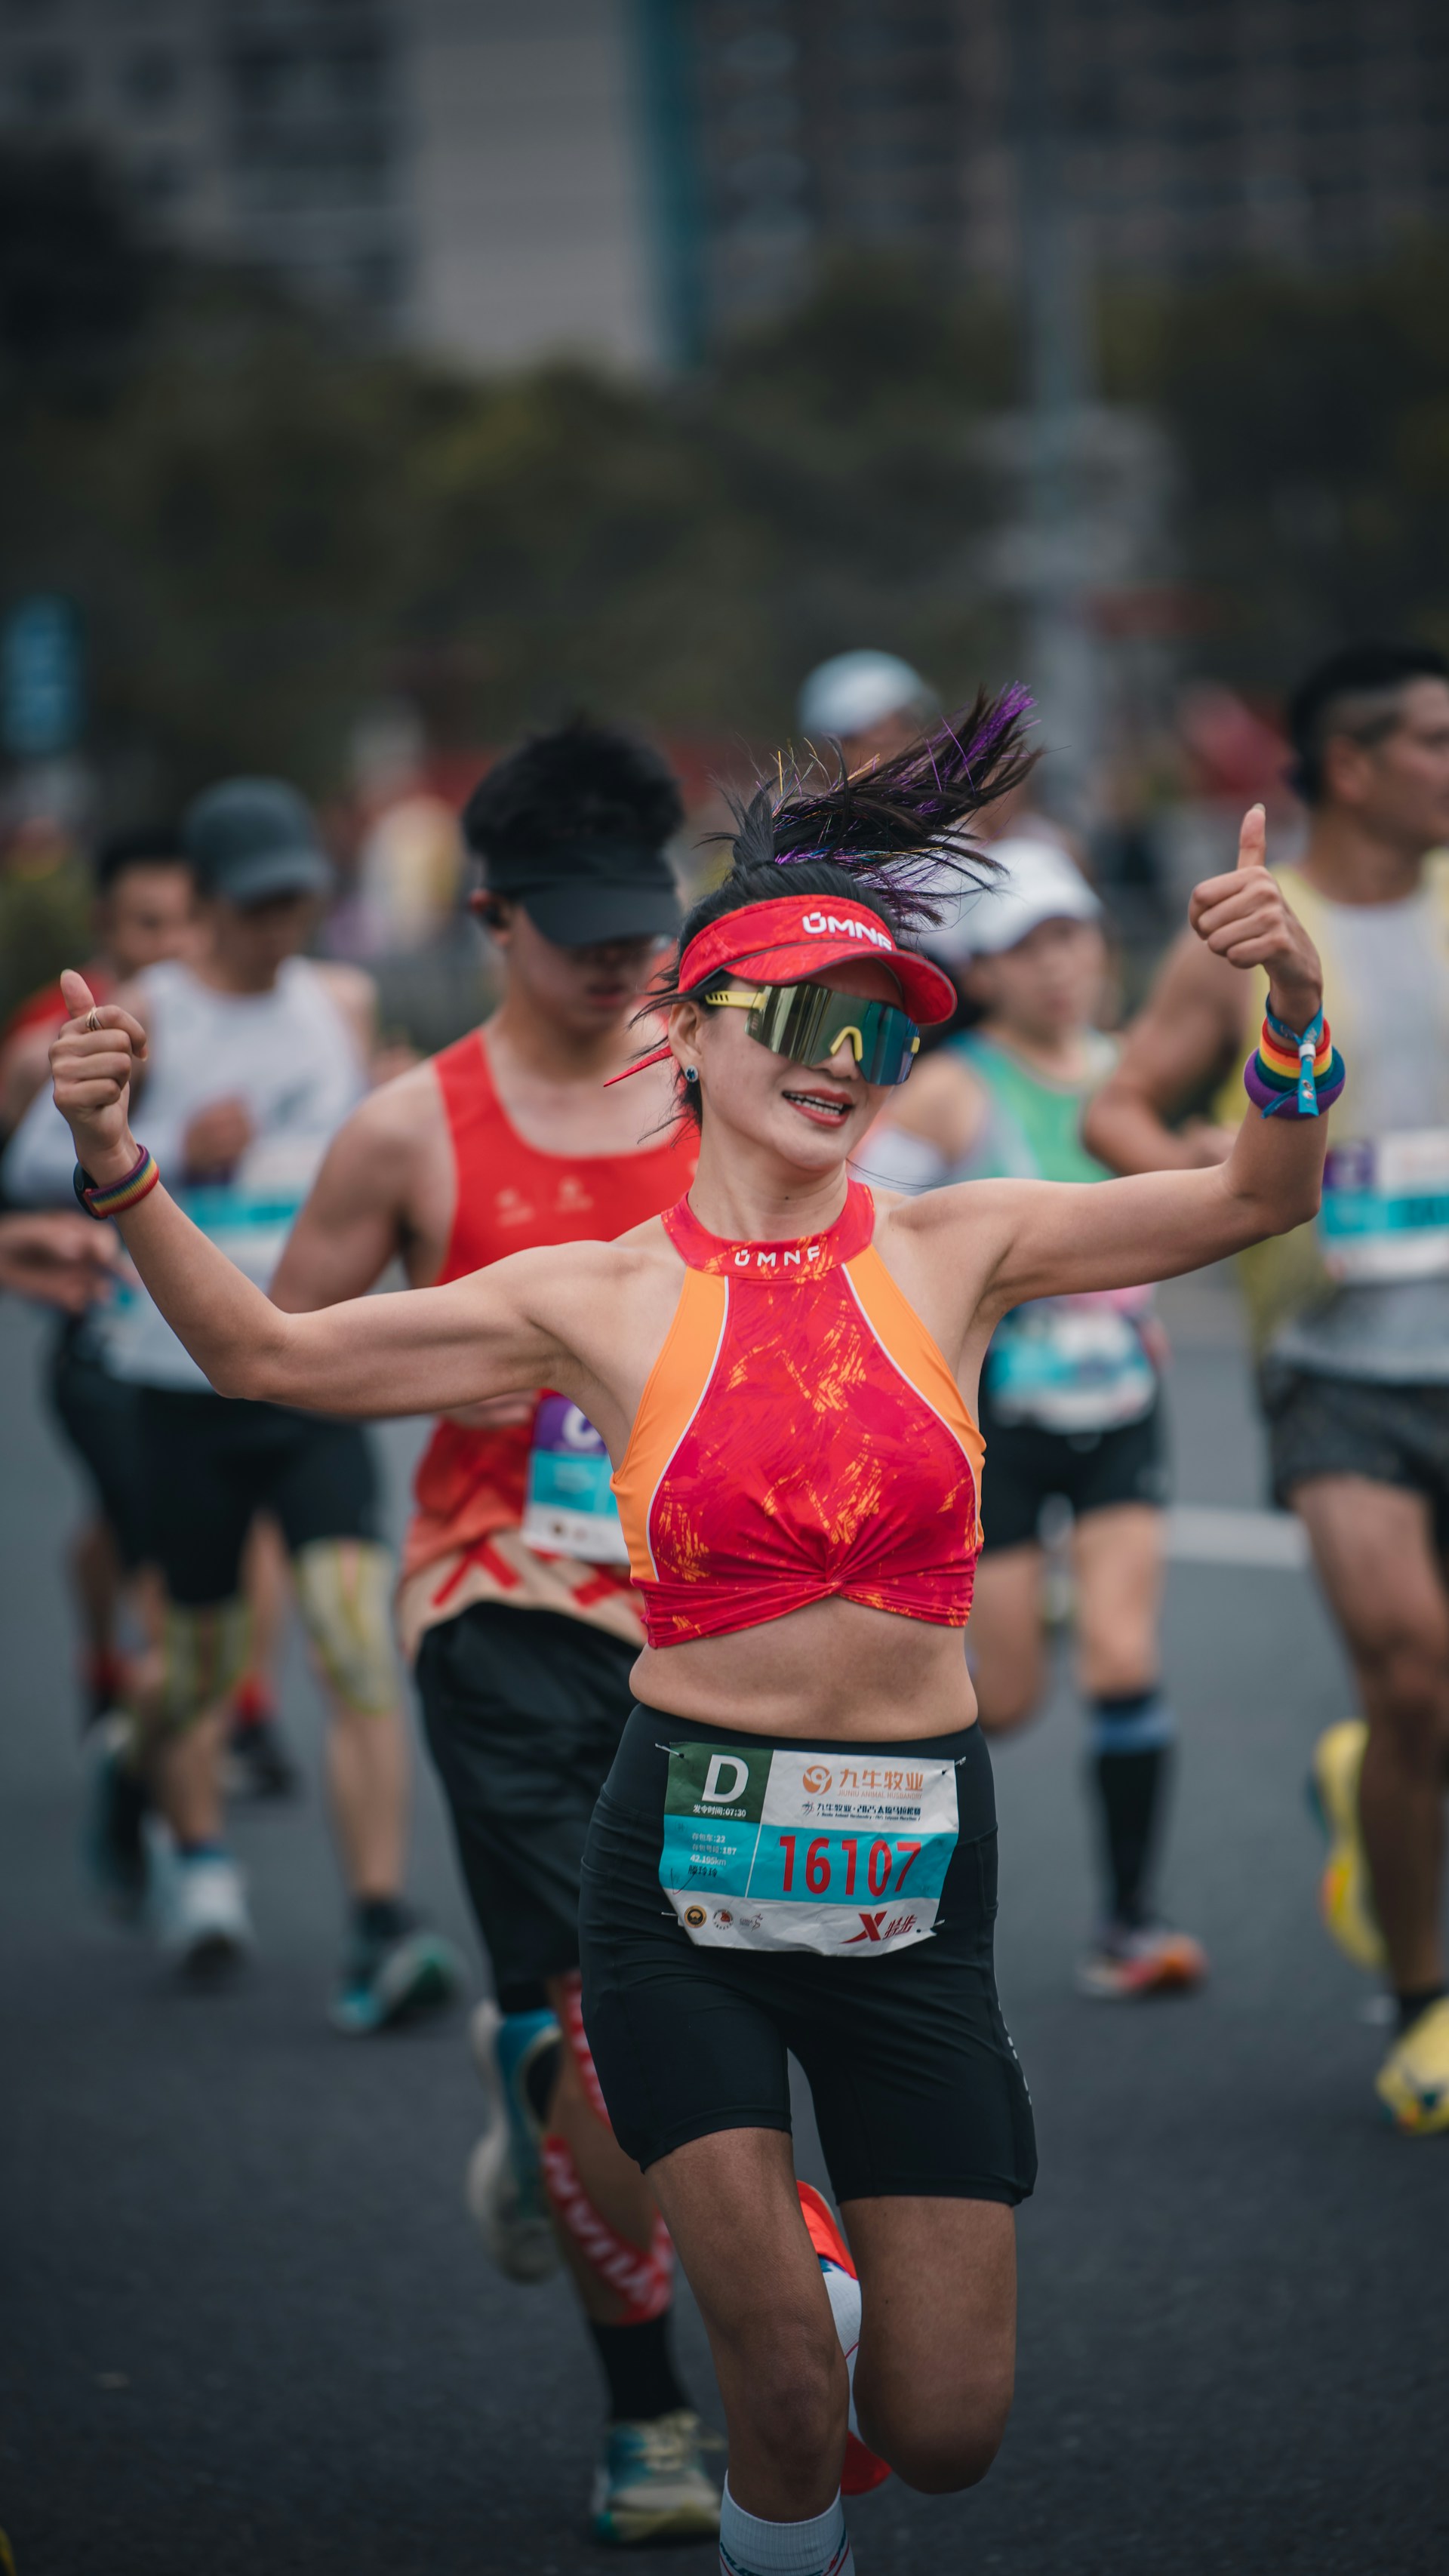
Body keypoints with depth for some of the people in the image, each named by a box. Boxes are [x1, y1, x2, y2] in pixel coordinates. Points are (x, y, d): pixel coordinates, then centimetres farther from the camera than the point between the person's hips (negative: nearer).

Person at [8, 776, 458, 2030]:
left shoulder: (344, 1002, 9)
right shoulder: (146, 1020, -3)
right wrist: (171, 1151, -18)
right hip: (182, 1383, -2)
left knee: (359, 1641, -13)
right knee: (199, 1647, 10)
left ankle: (381, 1928, -18)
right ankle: (195, 1853, 38)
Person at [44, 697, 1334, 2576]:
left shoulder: (951, 1253, 1)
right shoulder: (604, 1302, -2)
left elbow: (1261, 1201, -3)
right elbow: (264, 1354, 1)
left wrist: (1293, 1008, -22)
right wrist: (118, 1168, -14)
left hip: (915, 1862, 2)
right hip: (691, 1853, -2)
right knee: (791, 2401, -9)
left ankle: (809, 2262, 40)